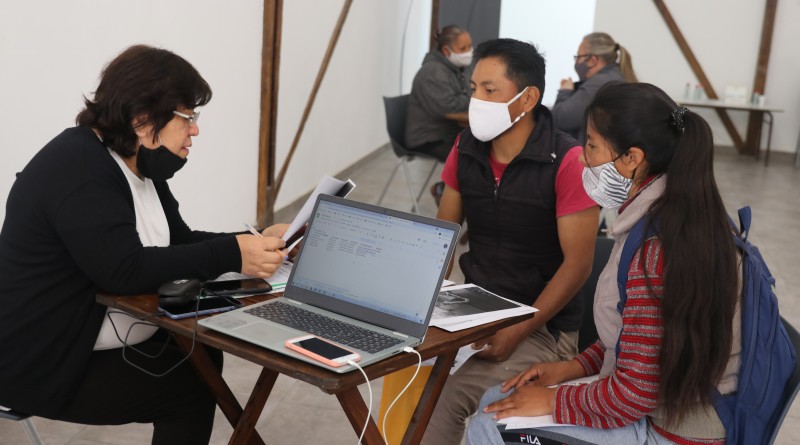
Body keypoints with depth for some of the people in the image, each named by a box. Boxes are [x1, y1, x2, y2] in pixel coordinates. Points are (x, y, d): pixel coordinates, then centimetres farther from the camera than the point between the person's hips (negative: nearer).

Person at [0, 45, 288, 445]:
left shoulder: (137, 163, 6)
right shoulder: (78, 170, -25)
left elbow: (178, 242, 5)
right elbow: (126, 270, -33)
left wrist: (254, 244, -10)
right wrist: (232, 255, -32)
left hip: (97, 340, 9)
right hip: (45, 364, -9)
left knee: (202, 356, 3)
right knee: (192, 385, -9)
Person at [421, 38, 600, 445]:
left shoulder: (567, 162, -17)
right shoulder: (466, 148, 1)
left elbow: (577, 264, -15)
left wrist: (518, 332, -20)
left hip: (543, 326, -5)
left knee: (447, 396, -23)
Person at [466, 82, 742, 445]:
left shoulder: (652, 249, -28)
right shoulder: (678, 213, 2)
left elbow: (637, 392, -24)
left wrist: (552, 401, -11)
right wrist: (575, 366, 9)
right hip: (676, 402, 9)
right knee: (495, 401, 12)